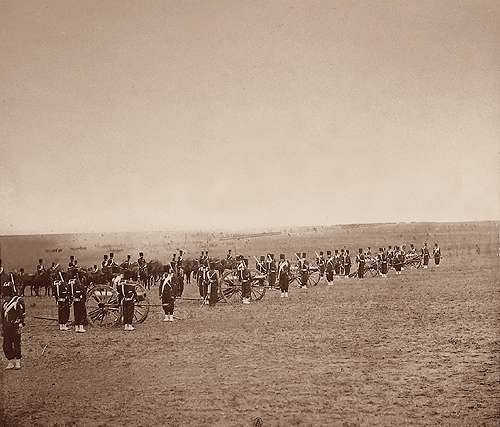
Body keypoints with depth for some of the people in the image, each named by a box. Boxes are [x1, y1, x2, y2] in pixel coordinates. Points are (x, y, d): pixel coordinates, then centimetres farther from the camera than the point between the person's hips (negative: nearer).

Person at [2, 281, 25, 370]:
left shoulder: (18, 301, -7)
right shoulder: (4, 302, 14)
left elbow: (22, 314, -8)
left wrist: (20, 326, -13)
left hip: (15, 327, -6)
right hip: (6, 327, 6)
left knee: (16, 345, -1)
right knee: (6, 345, 4)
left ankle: (18, 362, 11)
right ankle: (11, 362, 15)